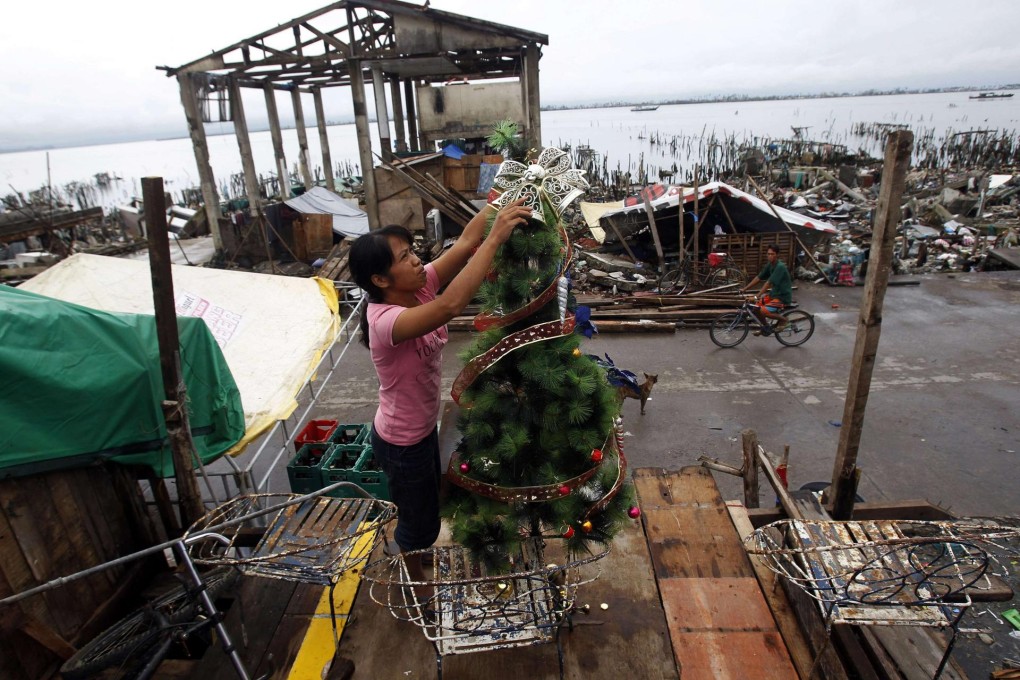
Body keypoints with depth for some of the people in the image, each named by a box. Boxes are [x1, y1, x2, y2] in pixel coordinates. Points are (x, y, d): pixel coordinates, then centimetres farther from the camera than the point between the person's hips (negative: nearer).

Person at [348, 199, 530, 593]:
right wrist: (495, 238, -50)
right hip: (402, 443, -8)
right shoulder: (385, 321, -35)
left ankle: (412, 557, 60)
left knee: (424, 505, 31)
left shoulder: (418, 288, -12)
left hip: (422, 428, 8)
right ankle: (416, 585, 47)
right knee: (420, 519, 17)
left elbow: (464, 244, -18)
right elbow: (451, 305, -52)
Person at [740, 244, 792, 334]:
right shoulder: (769, 265, 3)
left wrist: (757, 296, -32)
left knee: (763, 311, -25)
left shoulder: (780, 267, -23)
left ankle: (782, 319, 1)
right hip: (774, 293, 9)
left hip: (783, 296, -9)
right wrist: (744, 289, 3)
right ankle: (766, 327, 20)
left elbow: (768, 283, -28)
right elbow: (758, 278, 7)